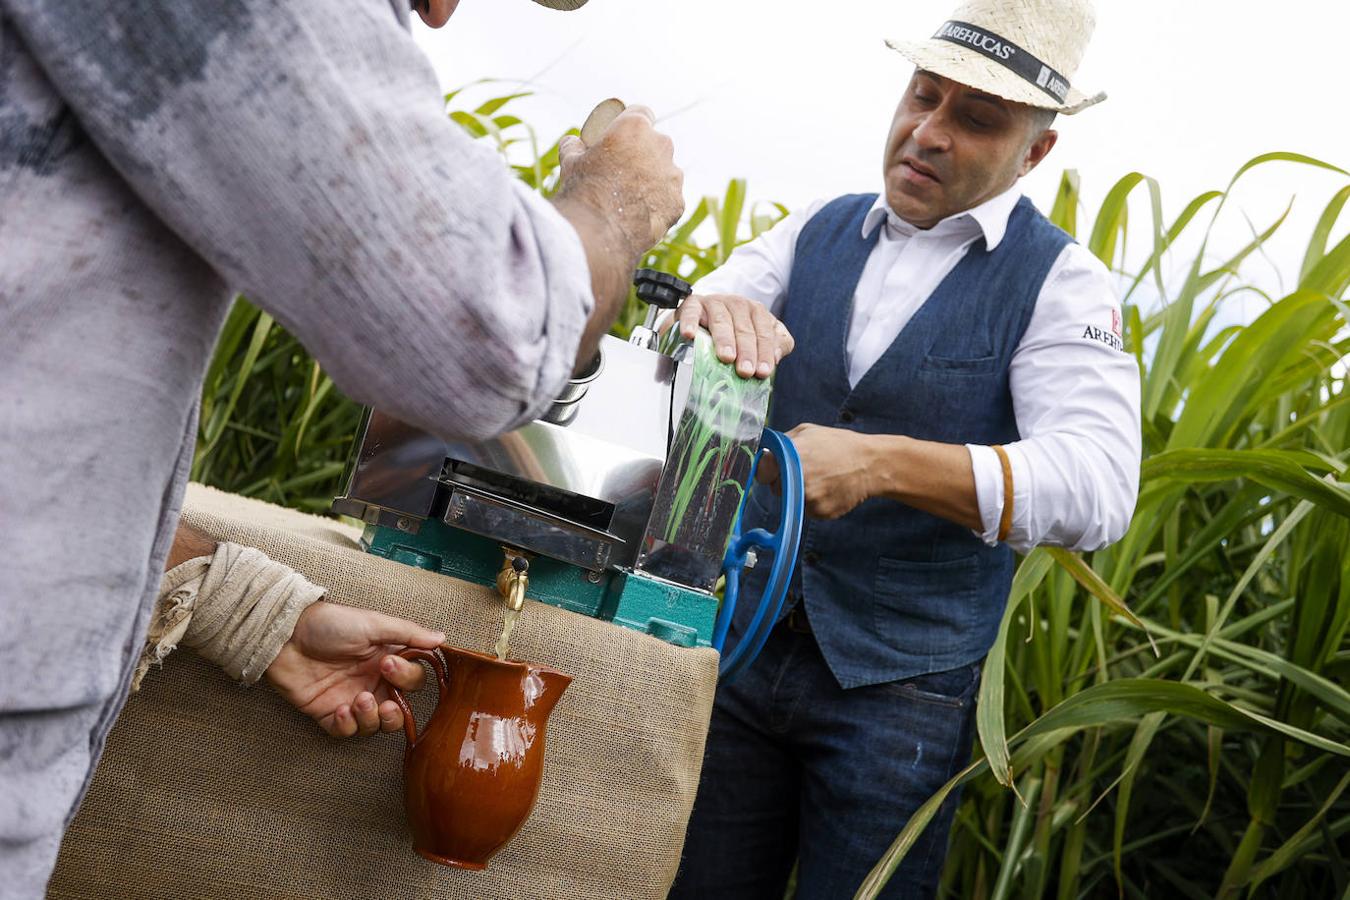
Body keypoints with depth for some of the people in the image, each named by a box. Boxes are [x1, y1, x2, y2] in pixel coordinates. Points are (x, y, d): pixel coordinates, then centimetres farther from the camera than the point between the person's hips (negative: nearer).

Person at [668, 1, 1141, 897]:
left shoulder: (1060, 283, -6)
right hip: (740, 643, 4)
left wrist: (882, 465, -32)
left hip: (900, 685, -3)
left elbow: (1098, 485, -19)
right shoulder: (819, 231, 7)